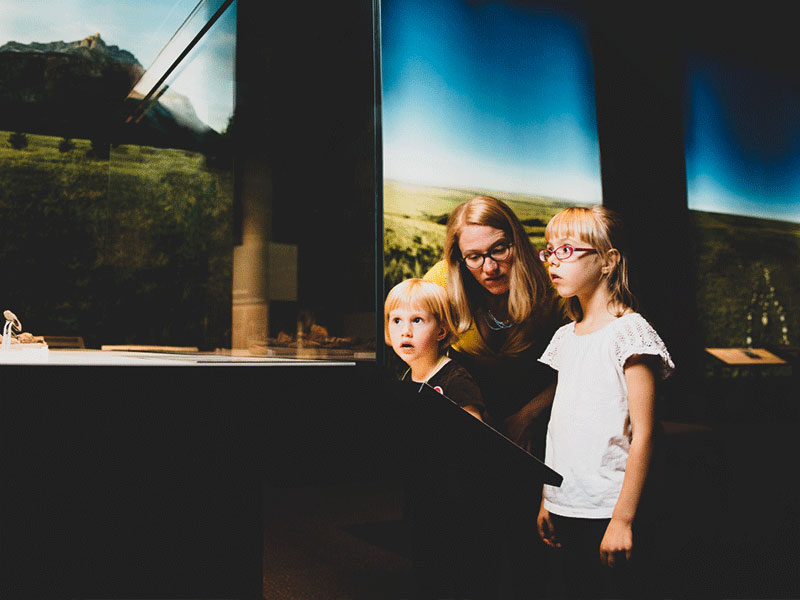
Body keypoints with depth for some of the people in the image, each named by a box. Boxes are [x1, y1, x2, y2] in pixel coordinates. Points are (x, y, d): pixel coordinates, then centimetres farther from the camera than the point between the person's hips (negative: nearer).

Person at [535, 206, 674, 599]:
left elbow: (643, 434, -14)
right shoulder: (565, 337, 10)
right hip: (564, 508, 7)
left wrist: (623, 518, -16)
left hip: (605, 510, -6)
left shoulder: (629, 331, -11)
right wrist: (545, 500, 12)